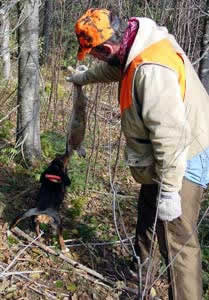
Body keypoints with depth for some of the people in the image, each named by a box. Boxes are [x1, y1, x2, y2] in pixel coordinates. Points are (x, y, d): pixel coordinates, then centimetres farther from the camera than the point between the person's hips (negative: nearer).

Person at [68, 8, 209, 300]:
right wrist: (85, 77, 39)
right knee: (148, 208, 29)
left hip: (180, 163, -11)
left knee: (177, 241, -4)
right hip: (161, 159, 11)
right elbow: (114, 68, 23)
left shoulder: (151, 70, -34)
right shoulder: (138, 46, -1)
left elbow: (171, 135, -34)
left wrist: (169, 190, -28)